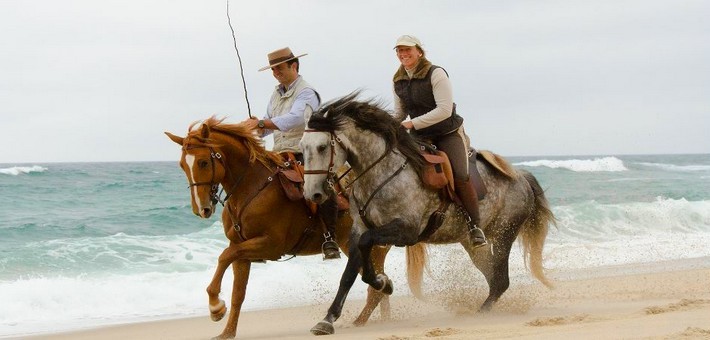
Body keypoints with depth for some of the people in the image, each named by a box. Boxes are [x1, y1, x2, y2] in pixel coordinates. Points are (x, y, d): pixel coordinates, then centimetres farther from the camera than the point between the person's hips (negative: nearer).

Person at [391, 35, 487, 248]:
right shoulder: (398, 81, 4)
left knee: (460, 176, -23)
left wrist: (413, 123, -27)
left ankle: (475, 226, -9)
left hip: (448, 133, -6)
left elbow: (444, 110, -22)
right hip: (420, 136, 6)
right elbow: (399, 112, 16)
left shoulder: (436, 74, -14)